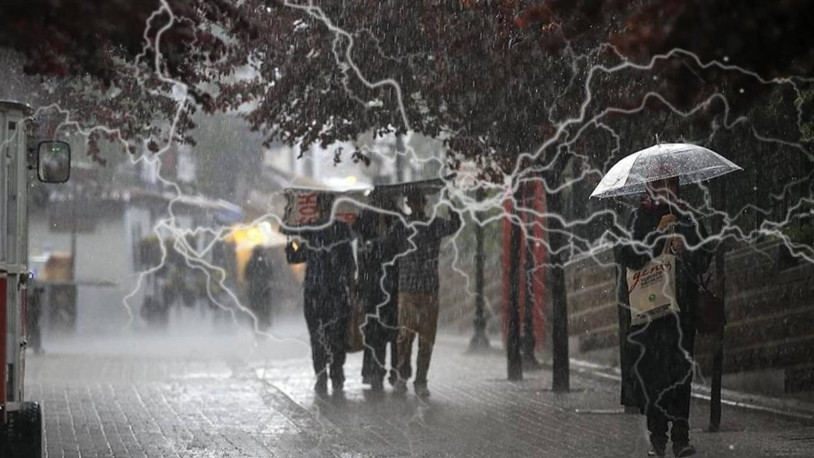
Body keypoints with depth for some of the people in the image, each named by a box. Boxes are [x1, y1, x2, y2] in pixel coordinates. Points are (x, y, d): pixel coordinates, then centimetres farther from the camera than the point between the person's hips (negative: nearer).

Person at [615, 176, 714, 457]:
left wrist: (685, 250, -8)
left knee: (681, 369, -3)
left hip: (683, 305, 2)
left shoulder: (688, 219, 11)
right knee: (652, 368, -6)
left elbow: (705, 257, 12)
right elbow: (626, 256, -6)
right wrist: (658, 233, -12)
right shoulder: (640, 218, 5)